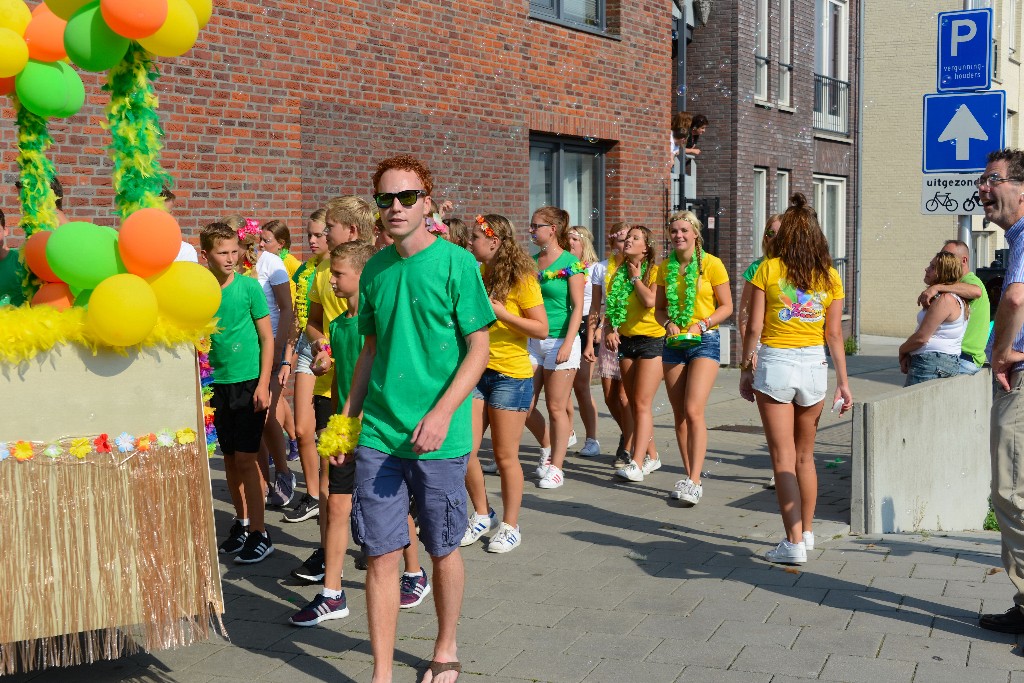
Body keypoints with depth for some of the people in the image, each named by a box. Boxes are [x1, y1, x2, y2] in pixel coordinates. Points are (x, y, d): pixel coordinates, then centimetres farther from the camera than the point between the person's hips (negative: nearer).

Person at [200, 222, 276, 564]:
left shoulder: (249, 286, -7)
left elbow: (267, 337, -4)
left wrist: (263, 383, -10)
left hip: (249, 381, -4)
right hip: (218, 383, 4)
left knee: (245, 457, -6)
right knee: (229, 457, 11)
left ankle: (259, 533, 3)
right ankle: (241, 522, 26)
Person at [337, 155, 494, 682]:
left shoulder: (456, 263, -6)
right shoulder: (374, 269, 7)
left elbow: (478, 349, -7)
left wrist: (442, 412, -18)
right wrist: (348, 417, 11)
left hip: (439, 439, -3)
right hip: (378, 435, 3)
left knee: (443, 550, 11)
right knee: (381, 554, 3)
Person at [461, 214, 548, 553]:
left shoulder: (521, 279, -10)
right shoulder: (478, 275, 8)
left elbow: (541, 329, -12)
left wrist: (500, 312, -20)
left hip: (510, 375, -6)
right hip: (476, 370, 6)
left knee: (505, 456, 2)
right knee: (464, 451, 1)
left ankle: (510, 526, 17)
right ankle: (482, 515, 22)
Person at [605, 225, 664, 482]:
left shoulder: (654, 271, -7)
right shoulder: (619, 273, 11)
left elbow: (650, 301, -23)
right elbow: (610, 306, 12)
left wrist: (636, 277, -9)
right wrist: (609, 330, -5)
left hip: (651, 340, -7)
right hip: (625, 341, 7)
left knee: (642, 404, -12)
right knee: (635, 404, 11)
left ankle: (637, 463, -15)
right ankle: (652, 455, 24)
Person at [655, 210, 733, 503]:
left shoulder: (712, 264, -5)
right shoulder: (666, 267, 7)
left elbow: (726, 307, -2)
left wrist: (701, 324, -17)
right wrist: (668, 323, -8)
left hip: (705, 342, -5)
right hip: (674, 344, 5)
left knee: (694, 411, -17)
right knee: (679, 415, 6)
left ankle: (695, 482, -17)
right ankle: (689, 475, 16)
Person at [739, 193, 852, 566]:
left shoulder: (768, 269, -4)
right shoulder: (829, 276, 4)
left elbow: (754, 328, -6)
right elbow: (834, 334, 3)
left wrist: (745, 370, 4)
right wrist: (843, 380, 7)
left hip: (775, 363, -4)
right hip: (814, 364, 4)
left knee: (783, 457, -1)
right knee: (805, 456, 17)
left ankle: (794, 543, -5)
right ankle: (806, 532, 27)